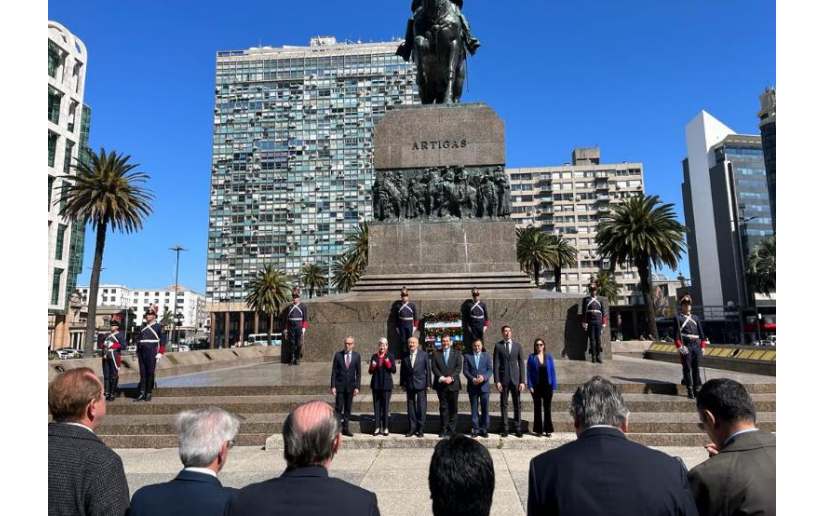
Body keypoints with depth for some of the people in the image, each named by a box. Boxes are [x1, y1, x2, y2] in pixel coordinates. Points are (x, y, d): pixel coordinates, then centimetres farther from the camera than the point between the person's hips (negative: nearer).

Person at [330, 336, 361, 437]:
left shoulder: (357, 356, 2)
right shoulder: (338, 355, -2)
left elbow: (358, 373, 4)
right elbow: (334, 371, -1)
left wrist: (357, 387, -3)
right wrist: (332, 386, -7)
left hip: (350, 386, 2)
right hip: (339, 385, -2)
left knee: (348, 408, 7)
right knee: (338, 408, -4)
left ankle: (345, 428, 15)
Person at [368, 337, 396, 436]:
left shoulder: (390, 356, 1)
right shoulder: (374, 356, 9)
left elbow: (394, 370, -4)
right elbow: (370, 371, 8)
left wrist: (388, 363, -19)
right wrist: (372, 366, -12)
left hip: (386, 385, -3)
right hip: (376, 385, 3)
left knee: (385, 406, 1)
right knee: (376, 406, 5)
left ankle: (386, 428, 8)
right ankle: (377, 427, 11)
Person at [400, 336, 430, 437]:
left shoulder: (424, 354, -1)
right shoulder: (405, 356, 3)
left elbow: (428, 370, 0)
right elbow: (403, 371, 8)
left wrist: (428, 383, -4)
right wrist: (403, 384, 5)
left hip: (421, 384, -2)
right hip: (409, 385, 2)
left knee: (421, 407, 1)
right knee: (410, 407, 7)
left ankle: (420, 429, 10)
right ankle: (412, 428, 16)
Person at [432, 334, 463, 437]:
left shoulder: (457, 353, 9)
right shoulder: (436, 354, 10)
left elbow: (459, 367, 0)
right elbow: (434, 368, 1)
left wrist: (451, 377, -14)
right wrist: (442, 378, -13)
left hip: (453, 384, 0)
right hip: (441, 385, 0)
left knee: (453, 408, 3)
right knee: (443, 408, 2)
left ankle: (451, 430, 10)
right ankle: (444, 429, 8)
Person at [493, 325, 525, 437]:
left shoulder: (517, 345, 5)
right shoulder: (498, 346, 1)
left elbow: (521, 364, 5)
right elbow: (495, 364, -1)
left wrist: (522, 381, -1)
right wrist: (497, 381, -8)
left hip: (515, 379, 1)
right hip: (503, 379, -1)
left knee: (517, 404, 4)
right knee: (504, 404, 5)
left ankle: (518, 429, 14)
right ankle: (505, 429, 13)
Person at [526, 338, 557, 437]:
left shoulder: (549, 356, 2)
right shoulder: (531, 357, -1)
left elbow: (553, 371, 3)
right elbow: (529, 372, -1)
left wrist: (553, 385, -3)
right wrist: (530, 386, -8)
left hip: (547, 386, 1)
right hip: (536, 386, -1)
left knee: (547, 408, 5)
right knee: (537, 408, 7)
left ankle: (547, 430, 14)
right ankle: (538, 430, 15)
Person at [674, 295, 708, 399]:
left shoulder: (696, 318, 17)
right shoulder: (677, 318, 2)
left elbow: (701, 333, 16)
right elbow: (676, 334, -6)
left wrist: (703, 347, 8)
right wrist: (680, 347, -14)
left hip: (696, 346, 4)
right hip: (686, 347, -4)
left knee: (696, 368, 6)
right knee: (687, 368, -1)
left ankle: (697, 389, 12)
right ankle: (690, 390, 5)